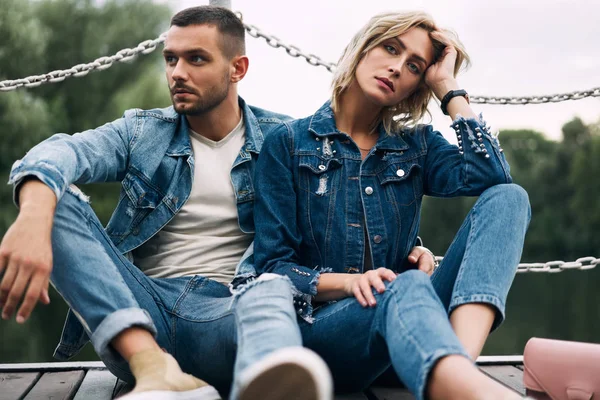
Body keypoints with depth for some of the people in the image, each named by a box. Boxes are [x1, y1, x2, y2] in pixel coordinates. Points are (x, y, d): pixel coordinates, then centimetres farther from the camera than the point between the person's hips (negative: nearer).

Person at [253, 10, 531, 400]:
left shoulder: (416, 144, 14)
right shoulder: (289, 143, 5)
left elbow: (493, 175, -7)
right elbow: (272, 266, -2)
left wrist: (448, 87, -1)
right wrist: (347, 281, -20)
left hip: (398, 312, 4)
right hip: (320, 324, -3)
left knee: (508, 197, -15)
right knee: (408, 285, -37)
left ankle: (459, 362, -40)